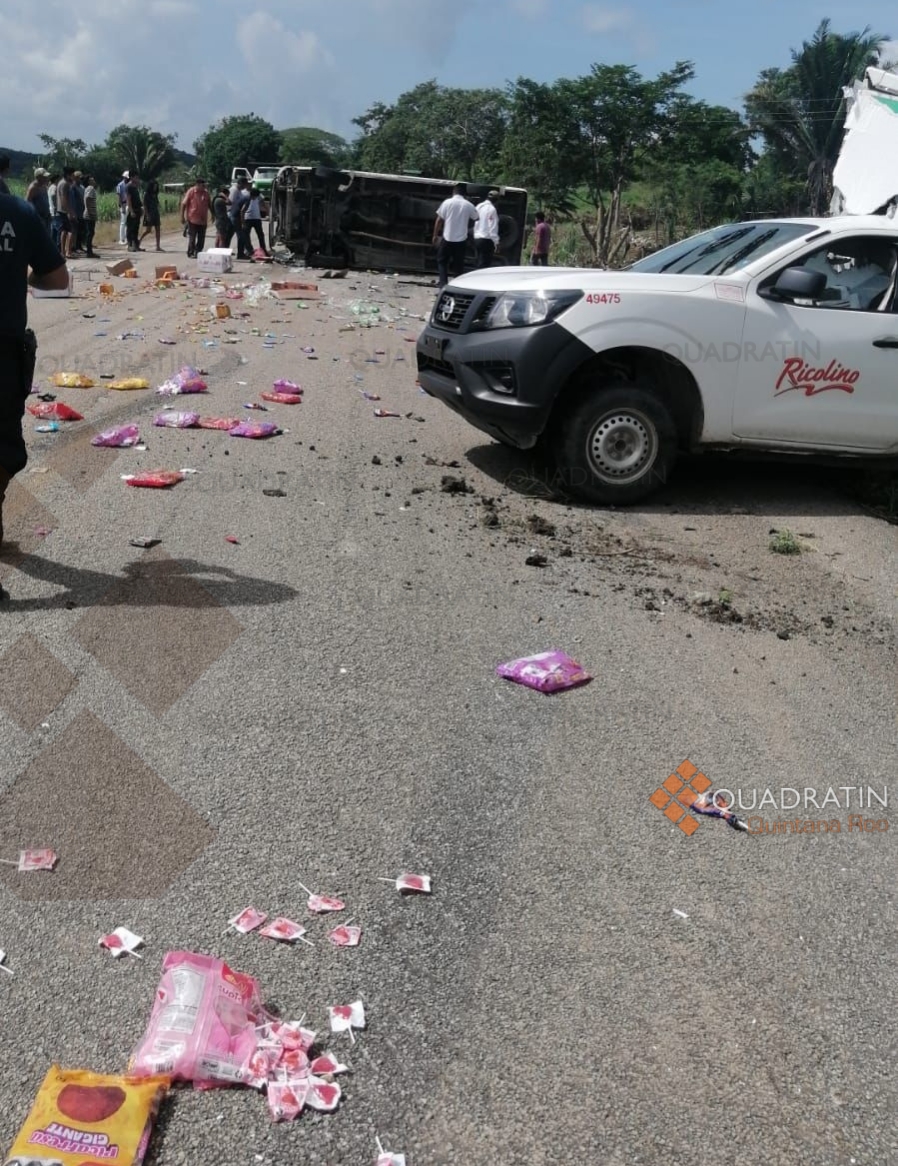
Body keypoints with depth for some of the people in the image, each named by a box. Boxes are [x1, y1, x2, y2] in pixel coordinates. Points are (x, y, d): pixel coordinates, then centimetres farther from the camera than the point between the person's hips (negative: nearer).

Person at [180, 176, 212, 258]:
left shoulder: (206, 192, 7)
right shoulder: (191, 192, -7)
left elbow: (209, 205, 19)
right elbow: (183, 204, -7)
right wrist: (182, 216, -10)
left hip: (203, 220, 5)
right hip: (193, 219, -5)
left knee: (201, 238, 8)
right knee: (192, 237, -1)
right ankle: (190, 253, 8)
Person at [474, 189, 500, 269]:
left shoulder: (479, 206, 11)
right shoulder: (491, 209, -12)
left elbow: (476, 219, 13)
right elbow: (493, 227, -15)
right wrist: (496, 242, -12)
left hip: (477, 238, 8)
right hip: (486, 240, -8)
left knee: (480, 263, 13)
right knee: (485, 265, -7)